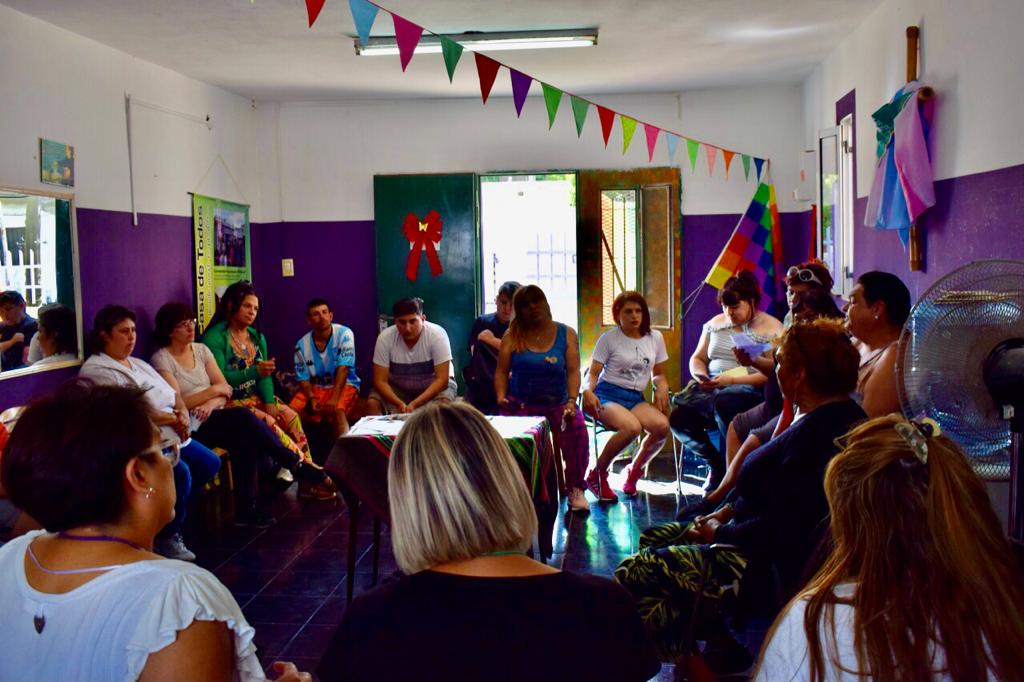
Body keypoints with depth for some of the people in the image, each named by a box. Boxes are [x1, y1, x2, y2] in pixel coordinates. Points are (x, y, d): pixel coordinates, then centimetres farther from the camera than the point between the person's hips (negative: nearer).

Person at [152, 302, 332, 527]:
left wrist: (212, 403, -13)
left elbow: (224, 389, 9)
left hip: (214, 417, 5)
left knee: (246, 440, -28)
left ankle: (248, 508, -27)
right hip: (189, 427, -5)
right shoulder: (161, 359, -1)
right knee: (243, 417, -30)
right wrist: (213, 391, -6)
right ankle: (296, 465, -23)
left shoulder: (201, 349, 15)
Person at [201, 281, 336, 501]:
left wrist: (269, 402, -12)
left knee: (291, 416, -16)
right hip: (229, 402, -7)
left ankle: (307, 478, -19)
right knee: (267, 423, -27)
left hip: (256, 398, 7)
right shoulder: (214, 337, -8)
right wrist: (254, 372, -30)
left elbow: (265, 376, 4)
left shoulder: (257, 337, 14)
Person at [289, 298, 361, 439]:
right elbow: (303, 379, -1)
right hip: (316, 387, 3)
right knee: (293, 410, -20)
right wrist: (312, 398, -21)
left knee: (337, 410, -33)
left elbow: (343, 369, -19)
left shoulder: (344, 334, -13)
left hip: (344, 385, -3)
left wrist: (334, 398, -29)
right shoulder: (302, 345, -4)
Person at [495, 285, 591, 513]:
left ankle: (576, 489, -12)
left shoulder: (566, 334, 5)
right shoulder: (512, 336, 6)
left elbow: (573, 371, -3)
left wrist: (572, 401, -18)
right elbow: (501, 371, 5)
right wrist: (501, 397, -12)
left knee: (577, 427, -30)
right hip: (520, 404, 0)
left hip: (557, 403, 0)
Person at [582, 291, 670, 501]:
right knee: (632, 427, -35)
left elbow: (658, 373, 21)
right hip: (608, 395, -4)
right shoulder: (609, 339, 2)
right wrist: (587, 391, -21)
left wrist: (662, 386, -2)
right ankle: (597, 474, -12)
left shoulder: (655, 337, 14)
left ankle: (635, 470, 1)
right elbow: (593, 373, 1)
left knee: (662, 425, -28)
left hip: (636, 398, 4)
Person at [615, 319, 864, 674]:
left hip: (779, 573, -11)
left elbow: (779, 531, -28)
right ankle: (717, 647, 17)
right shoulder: (842, 415, 6)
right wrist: (727, 510, 5)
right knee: (651, 539, 19)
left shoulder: (812, 433, -27)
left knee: (632, 573, -15)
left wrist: (719, 533, -12)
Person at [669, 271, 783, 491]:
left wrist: (732, 379, -20)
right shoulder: (716, 323, 17)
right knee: (679, 418, -21)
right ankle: (716, 463, 3)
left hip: (749, 390, -6)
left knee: (723, 403, -39)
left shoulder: (771, 328, -2)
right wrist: (700, 375, -3)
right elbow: (697, 358, 21)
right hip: (711, 389, 6)